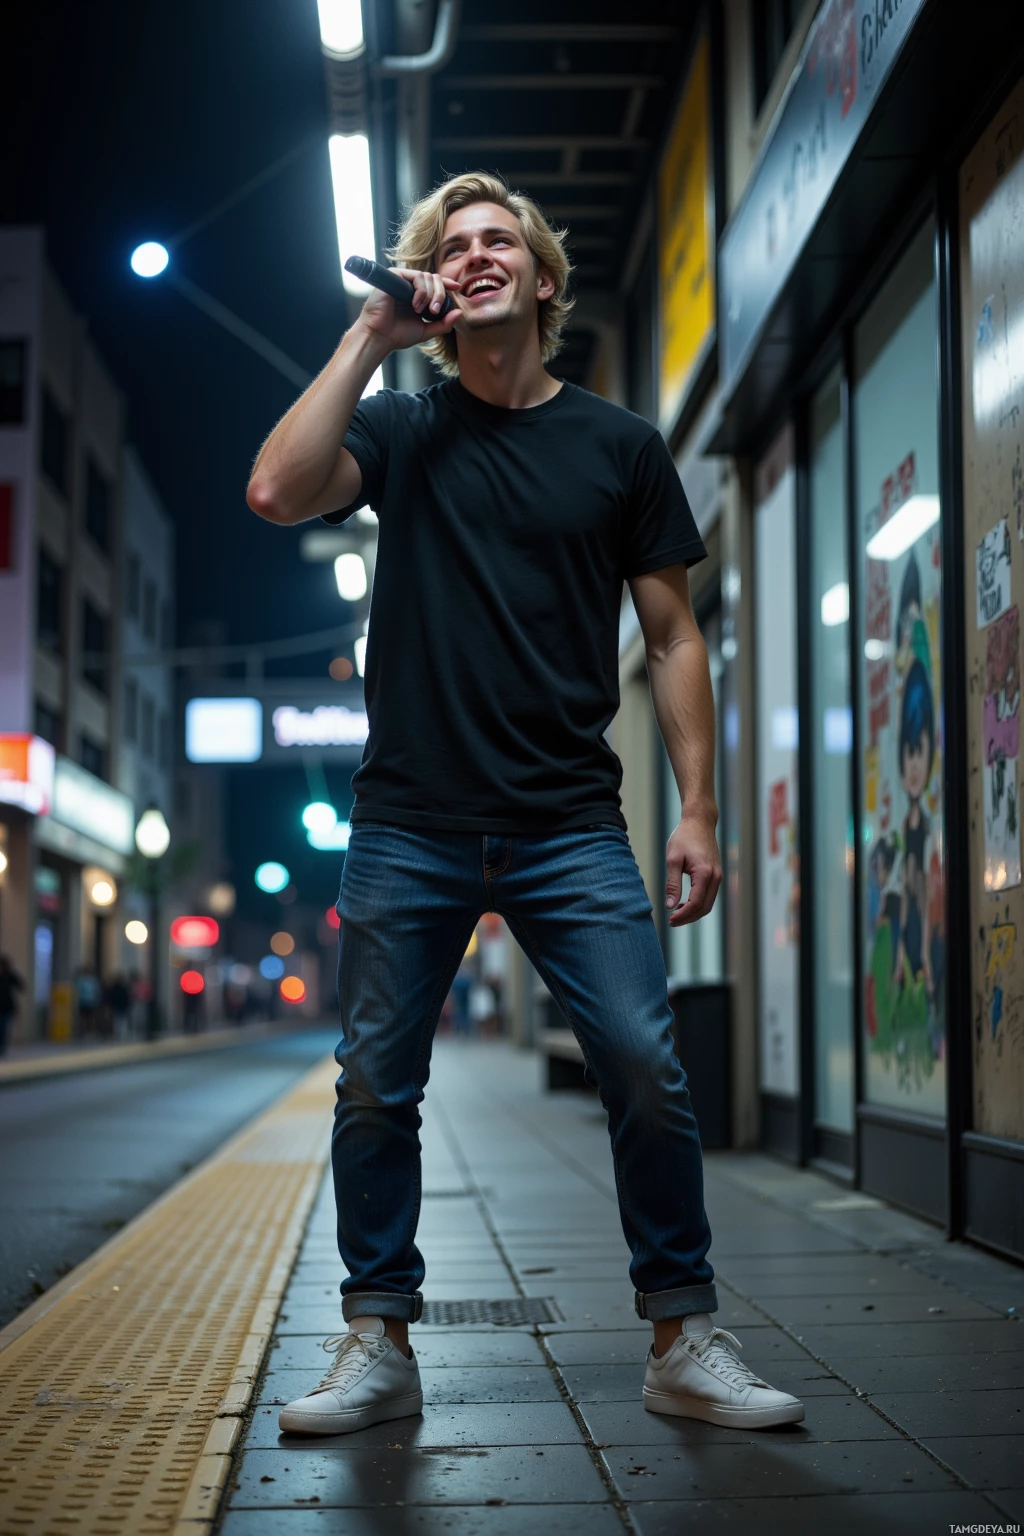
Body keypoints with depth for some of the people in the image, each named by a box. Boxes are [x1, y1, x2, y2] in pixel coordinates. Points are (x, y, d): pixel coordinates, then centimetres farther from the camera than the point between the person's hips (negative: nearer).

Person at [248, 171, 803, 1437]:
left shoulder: (619, 446, 9)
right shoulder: (400, 430, 9)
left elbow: (671, 637, 9)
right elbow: (276, 493, -11)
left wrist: (697, 809, 1)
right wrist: (369, 337, -5)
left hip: (571, 830, 0)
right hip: (407, 826, 1)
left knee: (648, 1075, -8)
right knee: (374, 1088, 3)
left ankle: (684, 1343, 6)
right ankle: (376, 1346, 16)